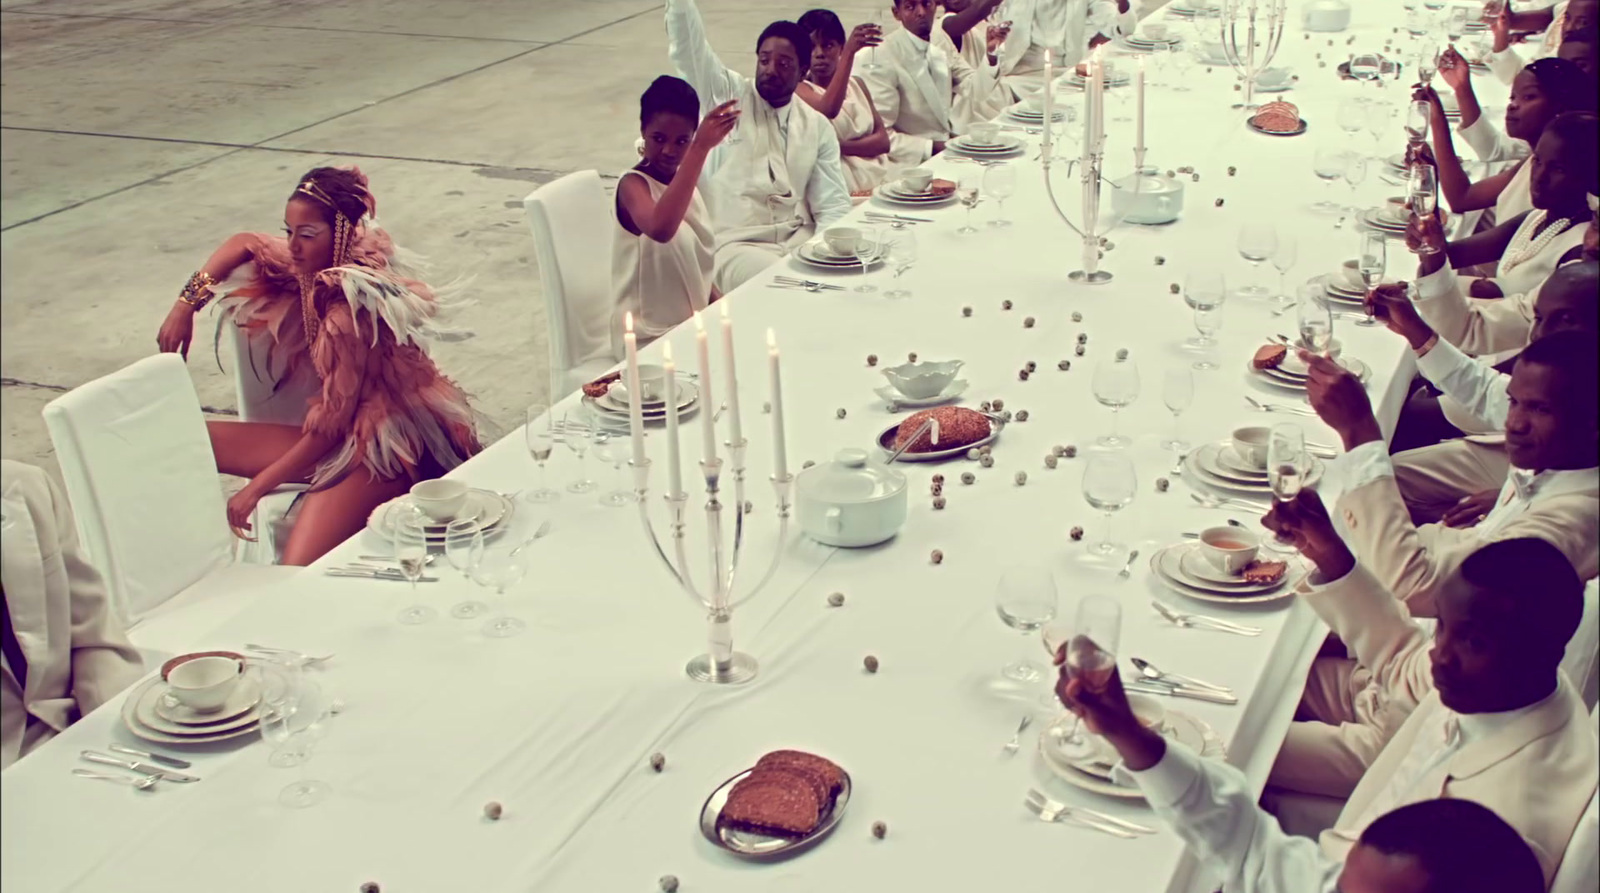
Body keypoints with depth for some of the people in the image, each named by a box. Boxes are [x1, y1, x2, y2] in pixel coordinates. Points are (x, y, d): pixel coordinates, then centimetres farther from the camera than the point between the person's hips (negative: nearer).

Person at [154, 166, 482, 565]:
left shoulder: (354, 304, -24)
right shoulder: (322, 267, 1)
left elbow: (333, 423, -18)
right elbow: (245, 244, 20)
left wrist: (257, 487, -10)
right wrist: (187, 304, 6)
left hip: (387, 446, -10)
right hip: (350, 434, 10)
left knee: (297, 580, -31)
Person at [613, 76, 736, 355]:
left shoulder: (681, 180, 6)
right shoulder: (633, 184, -17)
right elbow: (660, 229, -41)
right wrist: (701, 149, -42)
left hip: (692, 321, 8)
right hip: (650, 339, -8)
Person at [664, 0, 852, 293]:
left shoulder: (817, 127, 11)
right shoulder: (725, 94, 5)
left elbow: (833, 206, 5)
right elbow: (688, 45, -10)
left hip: (799, 240, 3)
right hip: (734, 244, -3)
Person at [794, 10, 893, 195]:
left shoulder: (856, 85, 18)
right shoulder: (801, 89, 1)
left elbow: (883, 140, 9)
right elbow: (829, 110, -22)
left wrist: (841, 147, -9)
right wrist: (850, 52, -27)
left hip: (878, 180, 5)